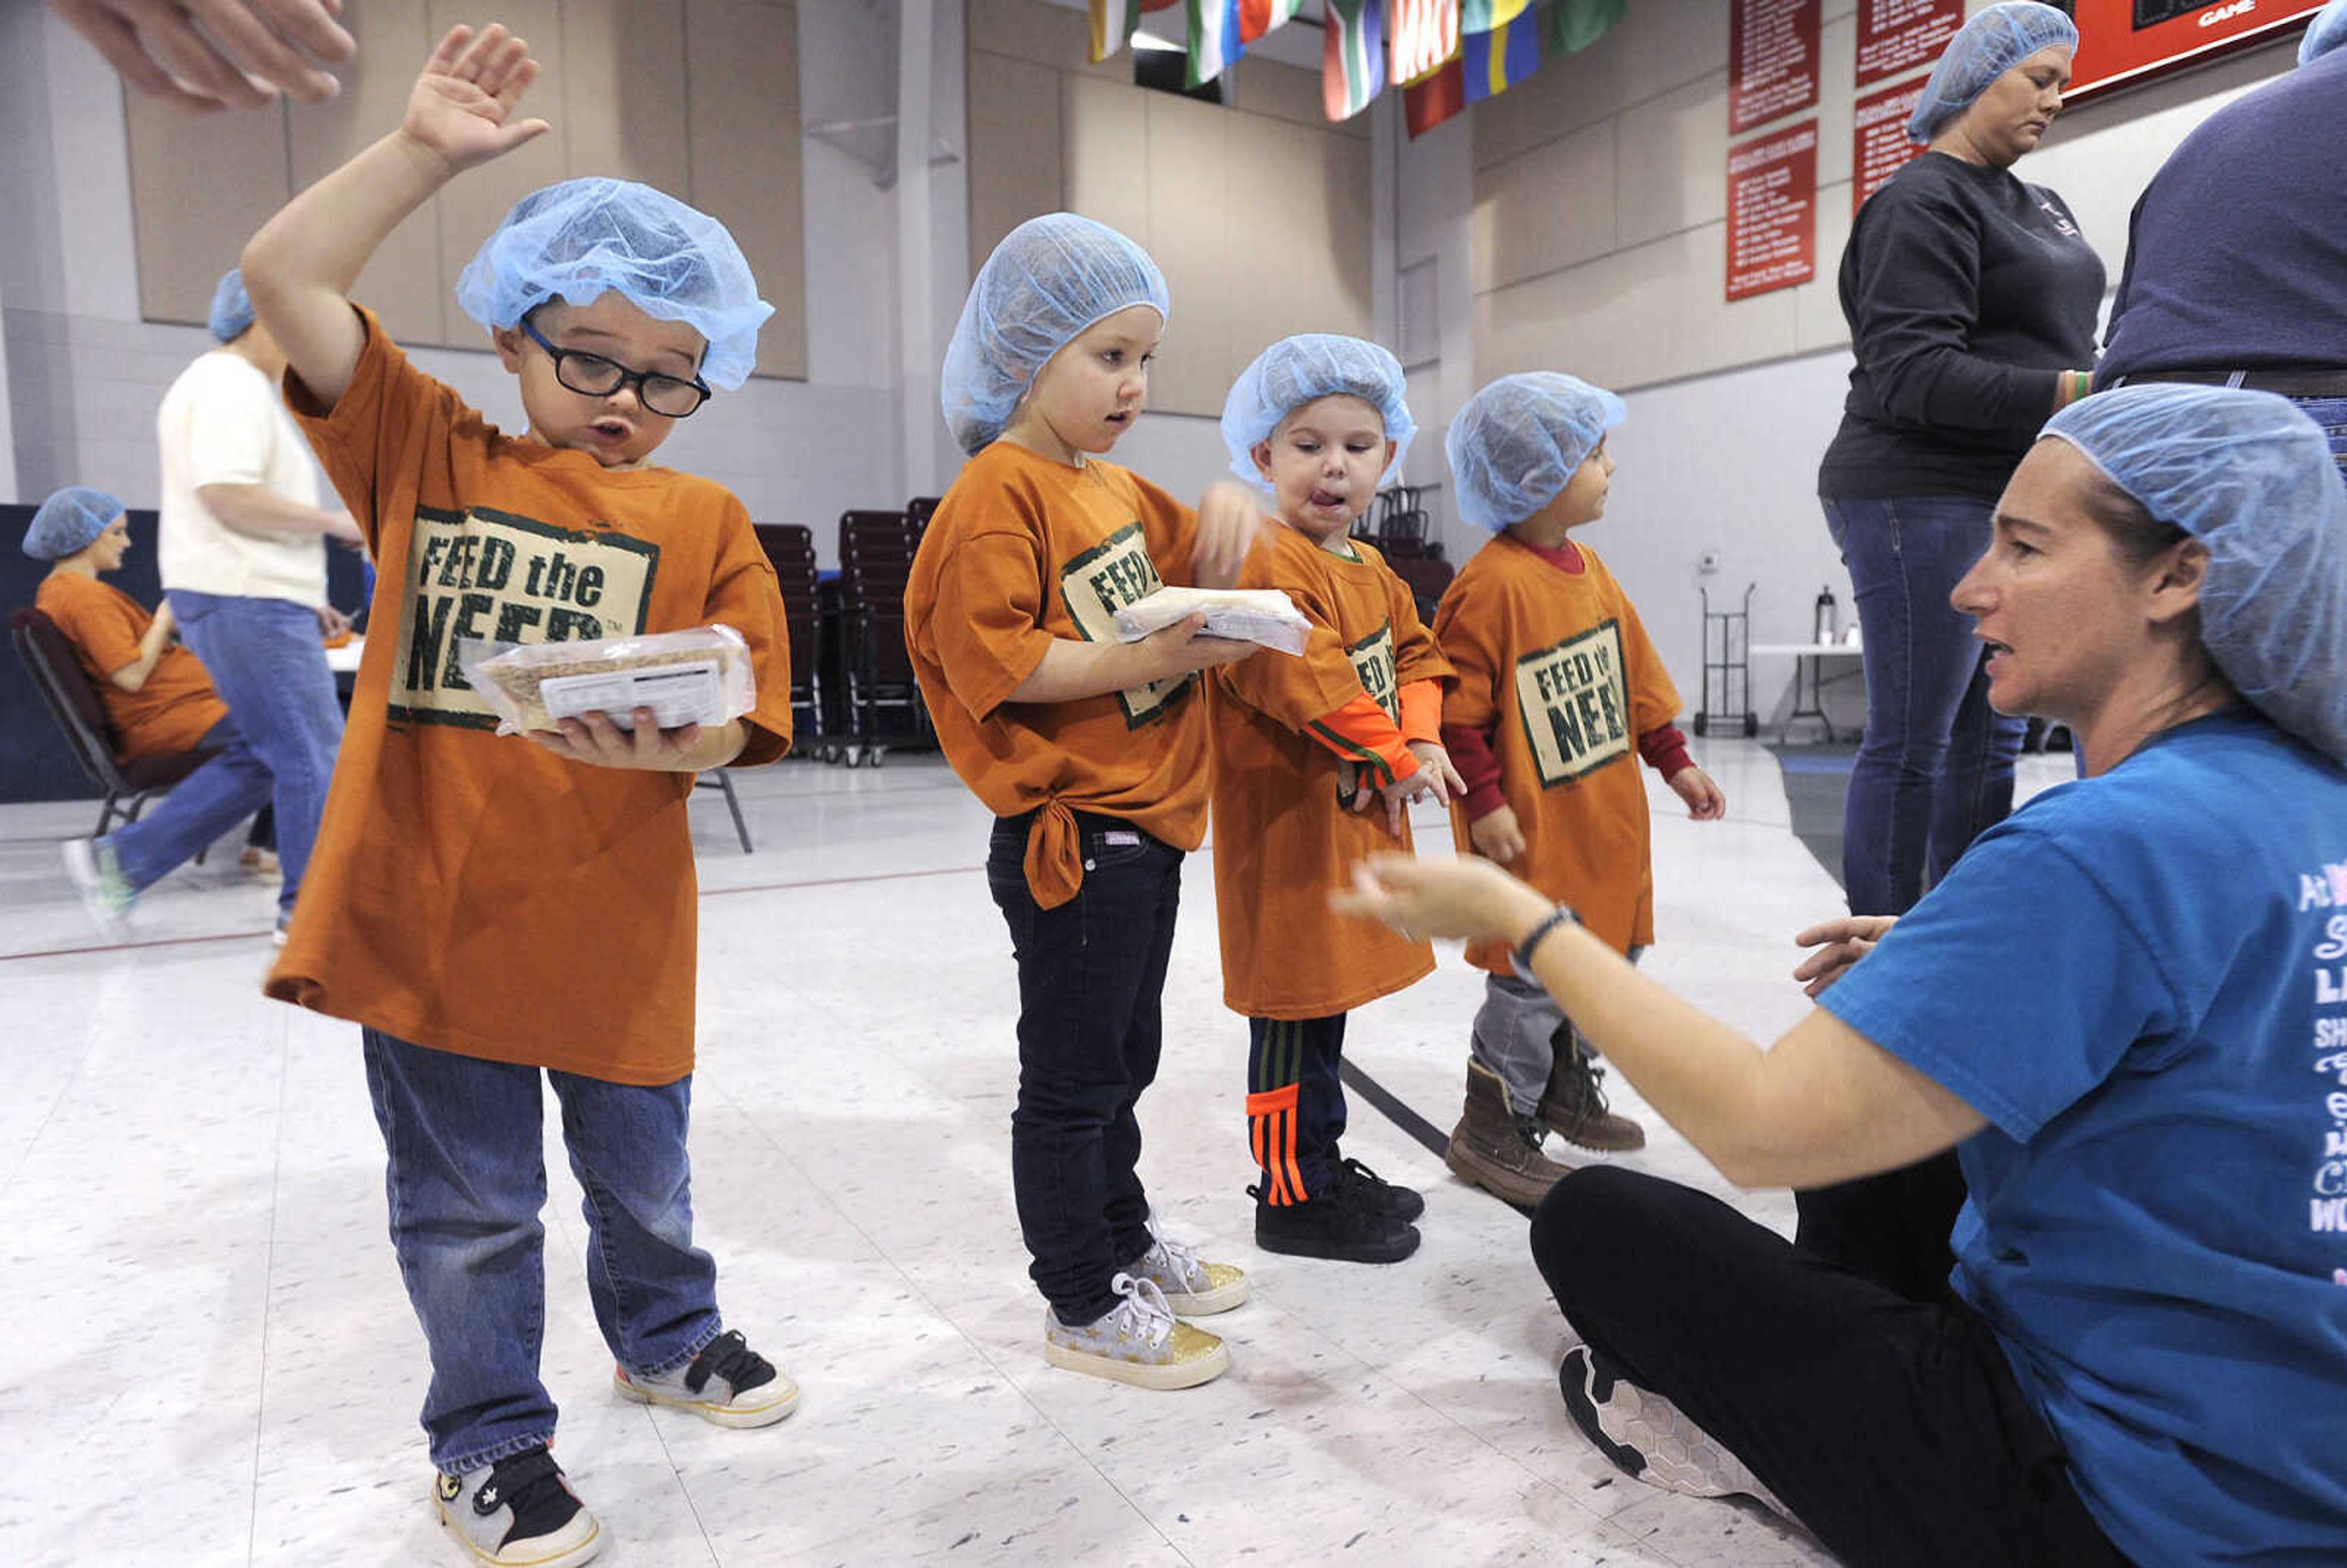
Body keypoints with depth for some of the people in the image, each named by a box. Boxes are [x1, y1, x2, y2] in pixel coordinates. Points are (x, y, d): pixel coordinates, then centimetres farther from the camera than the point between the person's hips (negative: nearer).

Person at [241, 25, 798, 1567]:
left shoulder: (702, 517, 0)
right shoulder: (425, 450, 2)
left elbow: (738, 714, -7)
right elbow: (284, 279, -5)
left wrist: (669, 740, -29)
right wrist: (424, 150, -9)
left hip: (617, 924, 1)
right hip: (430, 910, 0)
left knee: (643, 1173, 21)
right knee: (470, 1206, 14)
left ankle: (668, 1335, 49)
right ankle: (491, 1440, 36)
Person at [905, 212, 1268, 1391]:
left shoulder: (1116, 487, 14)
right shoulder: (1000, 491, -14)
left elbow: (1186, 567, 25)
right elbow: (992, 664, -22)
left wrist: (1229, 509, 4)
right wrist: (1151, 658, -24)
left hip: (1145, 825, 9)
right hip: (1069, 836, -9)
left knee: (1123, 1060, 22)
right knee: (1074, 1077, 5)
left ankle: (1125, 1243, 40)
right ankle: (1082, 1306, 21)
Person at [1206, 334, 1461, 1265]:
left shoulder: (1374, 572, 15)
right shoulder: (1268, 565, -17)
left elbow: (1414, 656, 17)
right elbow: (1302, 680, -27)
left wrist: (1422, 736, -3)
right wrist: (1395, 757, -17)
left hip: (1359, 818, 10)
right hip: (1291, 823, -10)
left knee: (1328, 997, 19)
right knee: (1294, 1013, 1)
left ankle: (1323, 1163, 34)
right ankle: (1293, 1197, 15)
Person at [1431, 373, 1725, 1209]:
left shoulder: (1590, 569, 10)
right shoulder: (1491, 585, -18)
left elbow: (1637, 674, 18)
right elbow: (1456, 706, -18)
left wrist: (1673, 760, 19)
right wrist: (1484, 803, -20)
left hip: (1606, 813, 9)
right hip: (1534, 829, -9)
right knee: (1532, 976, -3)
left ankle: (1567, 1090, 39)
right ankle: (1492, 1131, 14)